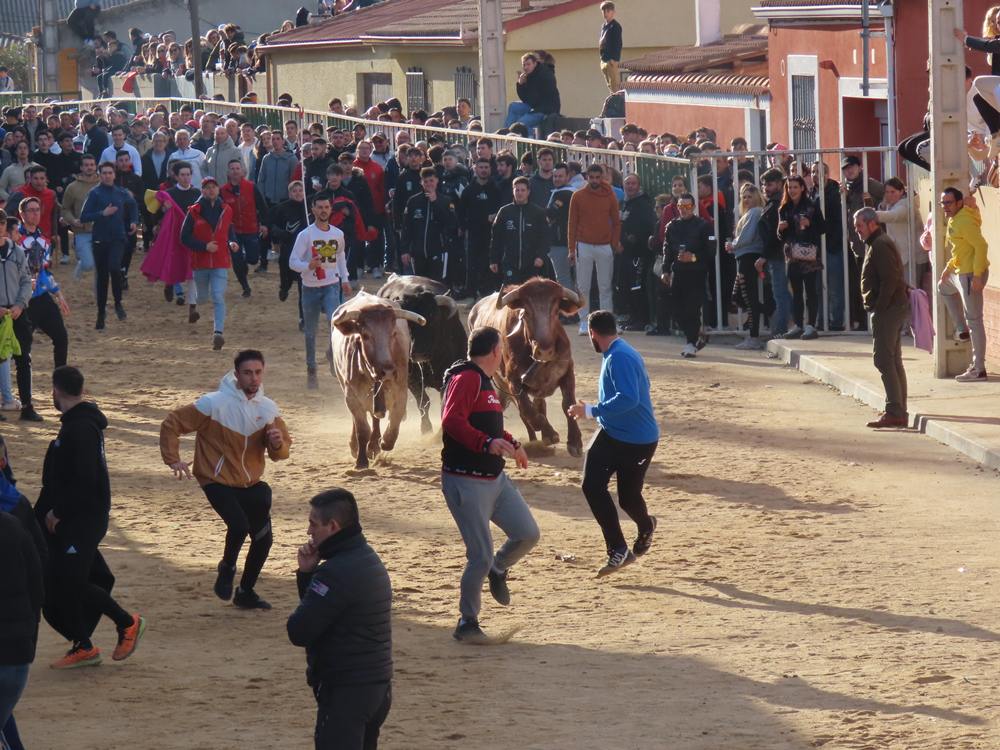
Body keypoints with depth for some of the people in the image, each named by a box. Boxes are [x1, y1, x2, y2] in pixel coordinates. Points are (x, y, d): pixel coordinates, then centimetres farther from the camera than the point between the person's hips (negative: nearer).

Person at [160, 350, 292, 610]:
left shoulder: (268, 408, -3)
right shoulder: (214, 404, -18)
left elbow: (281, 452, 1)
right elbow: (171, 424, -12)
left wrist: (278, 443, -21)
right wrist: (173, 460, -16)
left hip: (251, 483, 6)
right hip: (218, 481, -6)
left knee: (263, 538, 5)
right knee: (239, 525, -27)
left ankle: (246, 592, 28)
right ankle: (227, 569, 6)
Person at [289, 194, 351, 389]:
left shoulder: (338, 234, 4)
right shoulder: (305, 235, -8)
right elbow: (293, 262, -11)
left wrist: (345, 279, 19)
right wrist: (308, 266, -30)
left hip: (332, 286, 1)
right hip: (310, 287, -1)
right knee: (310, 333, 8)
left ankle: (334, 353, -2)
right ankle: (311, 371, 20)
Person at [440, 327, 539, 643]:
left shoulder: (485, 382, 17)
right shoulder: (467, 379, -15)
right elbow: (452, 420, -29)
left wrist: (511, 444, 37)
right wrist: (488, 443, -38)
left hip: (495, 479, 9)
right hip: (466, 483, -9)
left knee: (528, 534, 5)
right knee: (481, 556, -8)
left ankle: (497, 571, 33)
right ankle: (467, 623, 6)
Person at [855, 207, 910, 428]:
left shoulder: (880, 246, -14)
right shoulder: (879, 243, 19)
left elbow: (890, 280, -23)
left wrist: (878, 308, -21)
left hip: (887, 310, -11)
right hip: (896, 308, 11)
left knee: (884, 360, -11)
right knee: (893, 361, 12)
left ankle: (894, 412, -13)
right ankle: (900, 412, 16)